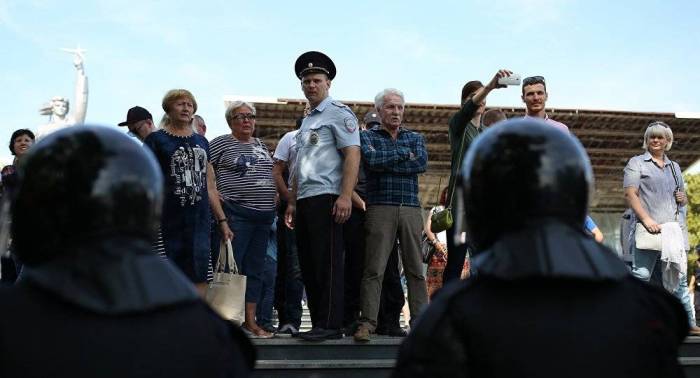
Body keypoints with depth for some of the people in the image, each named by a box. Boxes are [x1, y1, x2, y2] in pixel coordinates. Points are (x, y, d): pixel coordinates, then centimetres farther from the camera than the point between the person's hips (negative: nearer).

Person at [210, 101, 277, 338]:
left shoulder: (261, 145, 19)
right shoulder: (220, 143, 0)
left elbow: (271, 174, 28)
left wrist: (273, 199, 15)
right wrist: (213, 192, -12)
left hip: (264, 215, 6)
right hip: (236, 214, -6)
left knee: (255, 269, 8)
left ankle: (250, 321, 13)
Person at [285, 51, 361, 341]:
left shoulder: (338, 113, -2)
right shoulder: (306, 121, 25)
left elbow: (352, 154, -12)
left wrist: (345, 196, -21)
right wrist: (292, 202, 21)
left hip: (326, 198, -9)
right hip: (305, 202, 9)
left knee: (327, 263, -9)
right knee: (308, 264, 8)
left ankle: (330, 325, -6)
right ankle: (318, 323, 13)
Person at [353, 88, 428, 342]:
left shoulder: (415, 138, 19)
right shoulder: (367, 136, 12)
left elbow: (422, 162, -2)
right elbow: (372, 160, -10)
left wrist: (385, 164, -4)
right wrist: (404, 153, -1)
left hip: (411, 209, 3)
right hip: (380, 208, -3)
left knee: (415, 269, 2)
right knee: (374, 269, -8)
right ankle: (367, 323, -8)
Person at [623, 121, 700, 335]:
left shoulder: (674, 167, 24)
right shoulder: (637, 163, 7)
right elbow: (630, 194, -6)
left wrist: (683, 198, 6)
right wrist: (646, 219, -20)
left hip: (675, 229, 6)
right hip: (650, 229, -5)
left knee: (679, 277, 6)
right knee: (642, 274, -12)